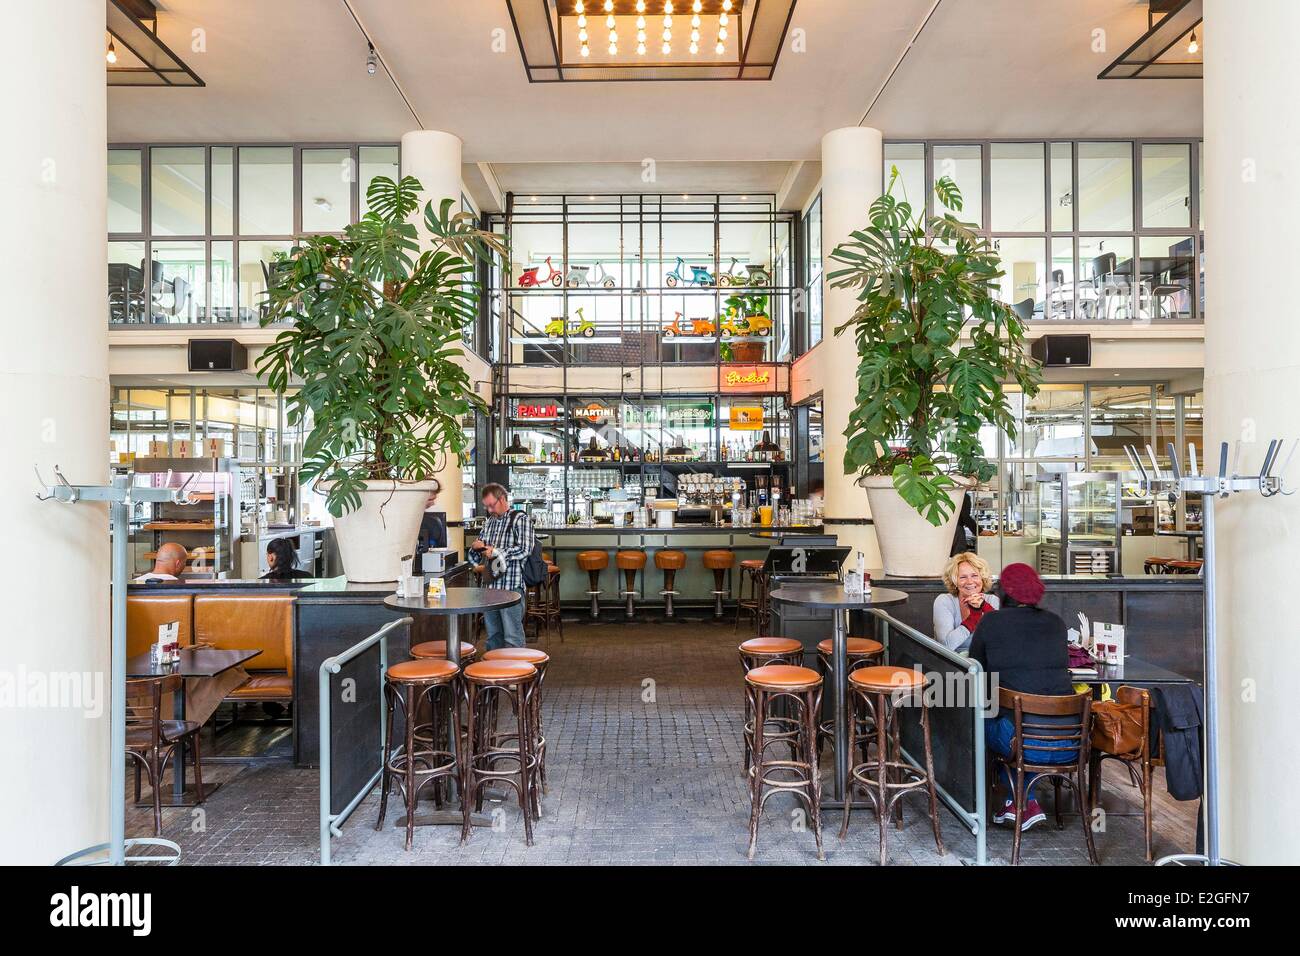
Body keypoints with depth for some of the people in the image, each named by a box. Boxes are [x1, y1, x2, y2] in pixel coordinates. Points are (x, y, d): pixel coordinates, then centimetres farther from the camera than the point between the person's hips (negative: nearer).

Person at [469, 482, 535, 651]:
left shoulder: (520, 519, -3)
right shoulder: (489, 523, 18)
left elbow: (524, 550, -15)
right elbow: (474, 554, 25)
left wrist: (495, 552, -9)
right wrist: (476, 547, 1)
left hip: (512, 587, -7)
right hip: (490, 585, 7)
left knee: (512, 638, -4)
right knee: (493, 635, 12)